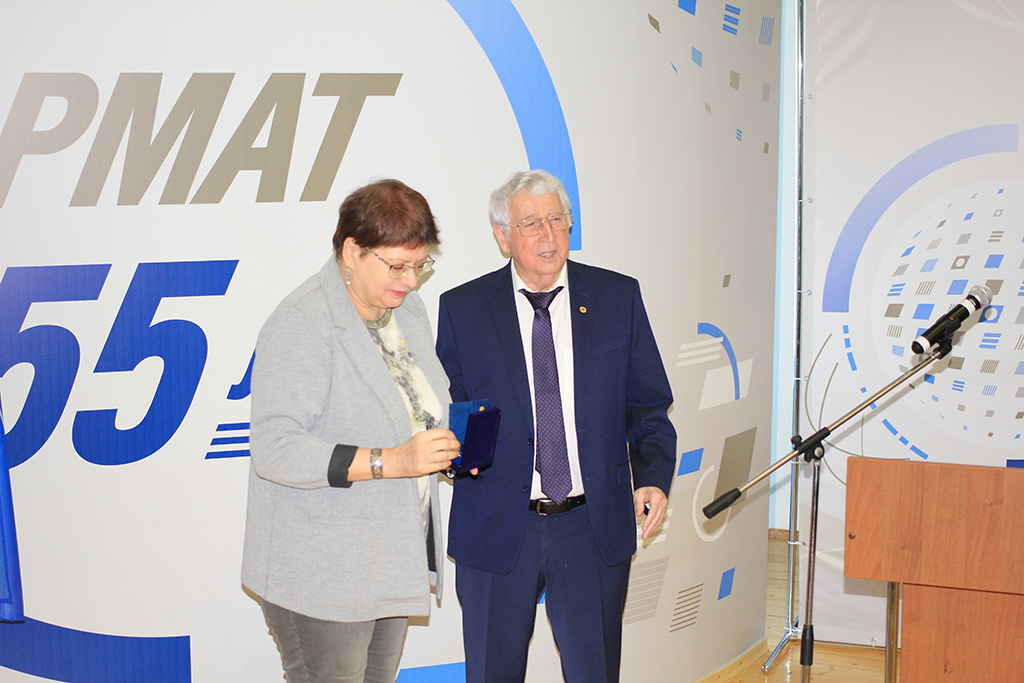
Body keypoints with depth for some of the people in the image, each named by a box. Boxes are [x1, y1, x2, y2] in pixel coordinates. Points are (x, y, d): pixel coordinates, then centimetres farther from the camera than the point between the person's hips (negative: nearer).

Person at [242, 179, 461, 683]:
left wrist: (448, 443, 0)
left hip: (394, 561, 8)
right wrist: (390, 460, -31)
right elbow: (273, 448, -26)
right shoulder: (301, 324, -19)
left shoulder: (409, 309, 8)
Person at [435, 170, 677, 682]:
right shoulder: (461, 309, -1)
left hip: (594, 527, 1)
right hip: (498, 530, 0)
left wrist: (653, 476, -10)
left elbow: (647, 404, 5)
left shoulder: (617, 297, 2)